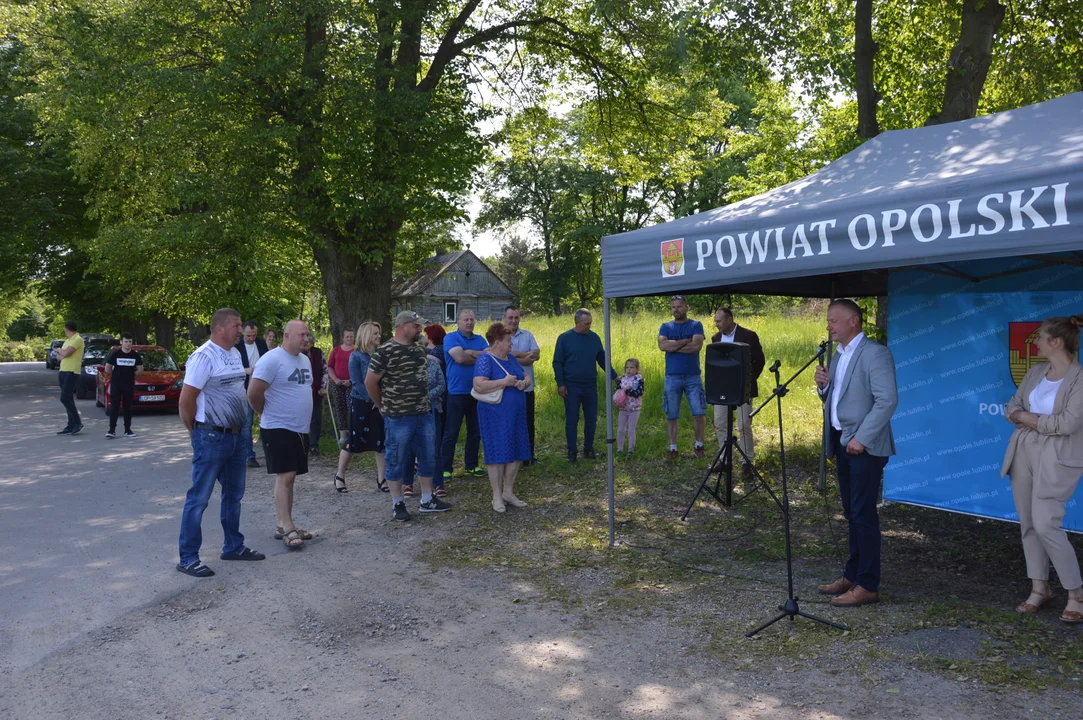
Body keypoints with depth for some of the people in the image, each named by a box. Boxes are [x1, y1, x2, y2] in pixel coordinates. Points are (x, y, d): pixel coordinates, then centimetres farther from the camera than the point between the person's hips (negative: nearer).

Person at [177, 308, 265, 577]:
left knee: (234, 494, 17)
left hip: (237, 435, 9)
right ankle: (188, 558, 5)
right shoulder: (204, 356, -17)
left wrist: (240, 427, 13)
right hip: (211, 438, -9)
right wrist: (197, 432, -5)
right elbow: (186, 399, -17)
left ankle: (233, 547, 30)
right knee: (199, 498, -2)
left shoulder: (235, 354, 10)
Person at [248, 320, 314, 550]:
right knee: (285, 476, -11)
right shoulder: (272, 359, -15)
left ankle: (285, 526, 18)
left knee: (289, 477, 12)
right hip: (278, 428, -8)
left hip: (300, 429, 8)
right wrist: (269, 414, -3)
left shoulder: (305, 360, 12)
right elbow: (254, 393, -19)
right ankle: (287, 529, -9)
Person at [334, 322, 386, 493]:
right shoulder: (356, 356, -6)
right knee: (354, 440, 4)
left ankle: (381, 479, 12)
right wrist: (373, 399, -17)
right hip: (361, 402, -4)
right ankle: (340, 475, 21)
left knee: (382, 441, 3)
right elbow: (356, 383, -11)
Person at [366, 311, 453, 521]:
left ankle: (427, 500, 25)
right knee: (397, 462, 4)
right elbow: (370, 383, -8)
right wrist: (383, 407, 1)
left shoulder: (419, 350, 9)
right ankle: (397, 504, 15)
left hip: (424, 415, 7)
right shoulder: (384, 352, -13)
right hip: (398, 417, -7)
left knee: (428, 458, 12)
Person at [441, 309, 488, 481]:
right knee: (451, 433, -1)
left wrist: (469, 353, -17)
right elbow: (459, 358, -20)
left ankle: (471, 465, 25)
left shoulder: (480, 340, 10)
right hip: (457, 392, -5)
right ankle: (445, 468, 5)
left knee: (475, 431, 13)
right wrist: (479, 358, -7)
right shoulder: (450, 338, -5)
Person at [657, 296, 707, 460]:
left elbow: (697, 346, -14)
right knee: (671, 415, 4)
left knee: (699, 413, -2)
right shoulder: (666, 327, 7)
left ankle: (699, 445, 16)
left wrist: (673, 346, -10)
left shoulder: (696, 325, 3)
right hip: (672, 377, 1)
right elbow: (662, 345, -11)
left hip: (693, 376, -1)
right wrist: (686, 341, -12)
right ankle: (673, 448, 14)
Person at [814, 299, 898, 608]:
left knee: (863, 515, -5)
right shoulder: (838, 356, 16)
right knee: (852, 514, 15)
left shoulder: (875, 353, -12)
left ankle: (867, 585, 1)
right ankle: (852, 576, 24)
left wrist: (862, 439, -21)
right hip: (842, 443, 9)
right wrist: (823, 386, -1)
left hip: (865, 446, -9)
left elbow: (887, 400, -19)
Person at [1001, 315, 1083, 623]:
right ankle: (1040, 589, 20)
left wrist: (1029, 418, -8)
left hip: (1056, 460, -7)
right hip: (1023, 452, 7)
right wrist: (1021, 415, -11)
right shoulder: (1036, 372, 9)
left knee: (1046, 525, -12)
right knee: (1028, 524, 9)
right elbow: (1012, 406, 12)